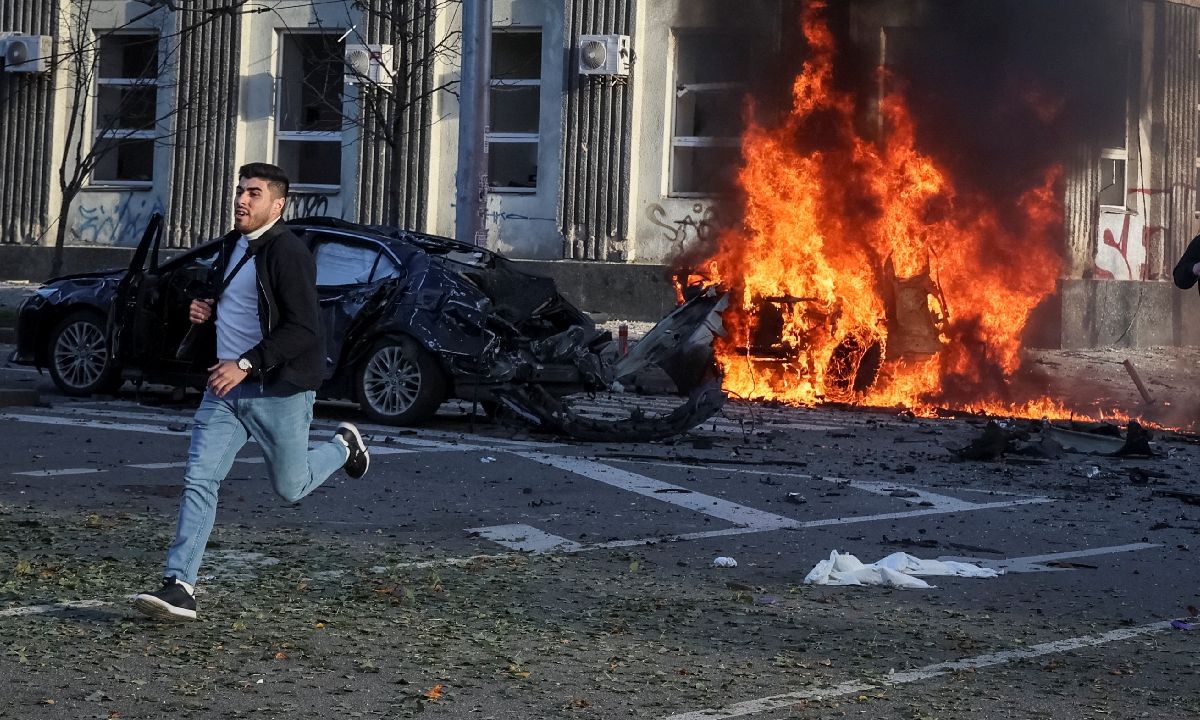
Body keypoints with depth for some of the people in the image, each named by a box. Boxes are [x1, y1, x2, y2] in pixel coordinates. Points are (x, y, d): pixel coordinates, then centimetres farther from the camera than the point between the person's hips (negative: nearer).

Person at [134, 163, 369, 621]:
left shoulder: (287, 253, -16)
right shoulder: (232, 246, 12)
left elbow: (304, 328, -23)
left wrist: (246, 364, -26)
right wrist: (206, 310, 8)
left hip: (279, 392, -7)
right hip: (225, 389, 7)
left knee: (289, 488, 9)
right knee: (199, 480, -6)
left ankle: (343, 446, 38)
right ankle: (180, 587, -8)